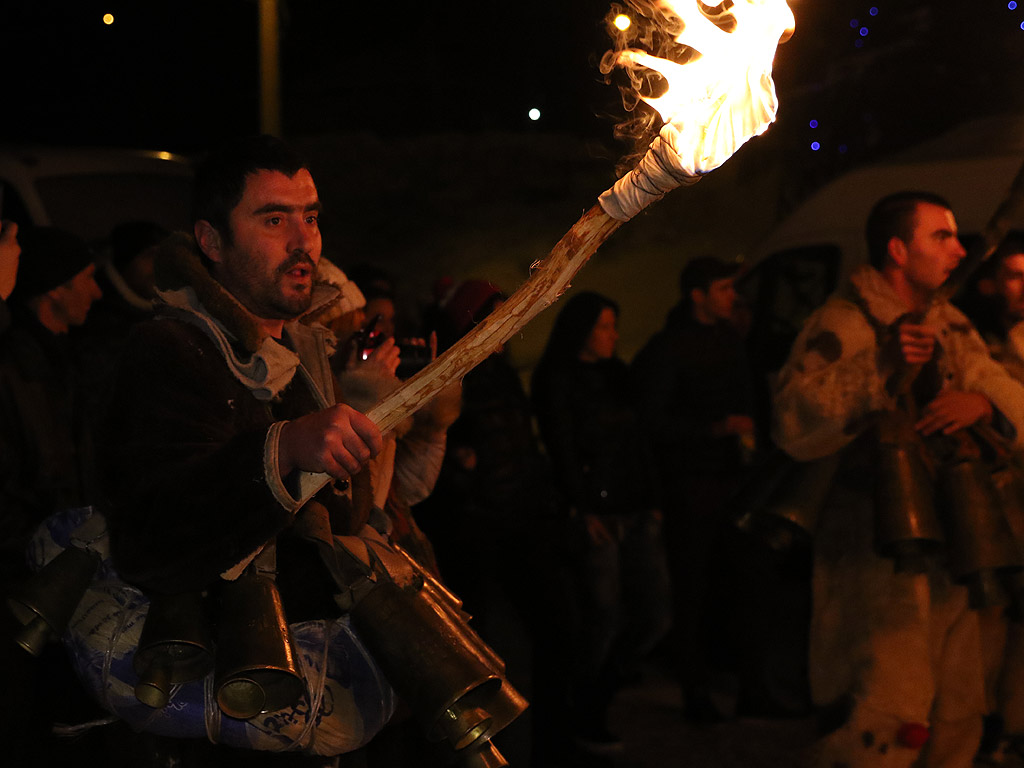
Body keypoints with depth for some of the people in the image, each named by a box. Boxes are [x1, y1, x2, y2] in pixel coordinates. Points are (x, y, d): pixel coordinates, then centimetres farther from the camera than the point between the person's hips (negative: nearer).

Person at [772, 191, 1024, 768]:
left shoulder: (952, 326, 14)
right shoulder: (844, 324, -11)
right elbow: (795, 426, -23)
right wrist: (879, 369, -32)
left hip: (946, 551, 8)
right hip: (876, 553, -8)